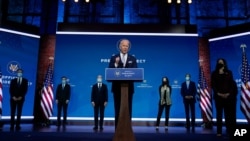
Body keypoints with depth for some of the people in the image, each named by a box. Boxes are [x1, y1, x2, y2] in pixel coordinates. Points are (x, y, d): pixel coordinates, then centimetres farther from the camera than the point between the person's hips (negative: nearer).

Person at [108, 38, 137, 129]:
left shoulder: (133, 59, 7)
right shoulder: (113, 58, 3)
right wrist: (116, 64, -20)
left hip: (128, 88, 1)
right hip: (117, 88, -1)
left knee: (128, 110, 5)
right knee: (118, 110, 4)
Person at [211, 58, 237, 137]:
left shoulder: (229, 72, 10)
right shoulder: (214, 73, 7)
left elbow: (232, 84, 4)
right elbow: (213, 85, 0)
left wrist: (228, 93, -10)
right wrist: (218, 93, -12)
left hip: (228, 96, 1)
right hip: (218, 96, -1)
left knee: (229, 114, 0)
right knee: (219, 114, 1)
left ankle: (230, 131, 5)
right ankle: (219, 132, 2)